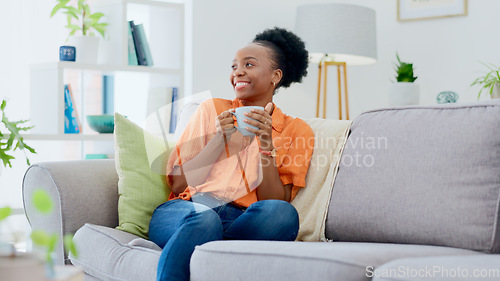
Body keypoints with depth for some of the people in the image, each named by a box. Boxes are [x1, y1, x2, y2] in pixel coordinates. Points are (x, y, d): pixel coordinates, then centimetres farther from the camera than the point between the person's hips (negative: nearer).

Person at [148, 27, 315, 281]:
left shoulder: (297, 131, 15)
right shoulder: (212, 109, 19)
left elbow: (275, 202, 3)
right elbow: (178, 183, 10)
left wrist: (266, 145, -7)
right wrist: (220, 139, -2)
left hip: (243, 221, 0)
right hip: (184, 210, 0)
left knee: (284, 213, -34)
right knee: (204, 217, -37)